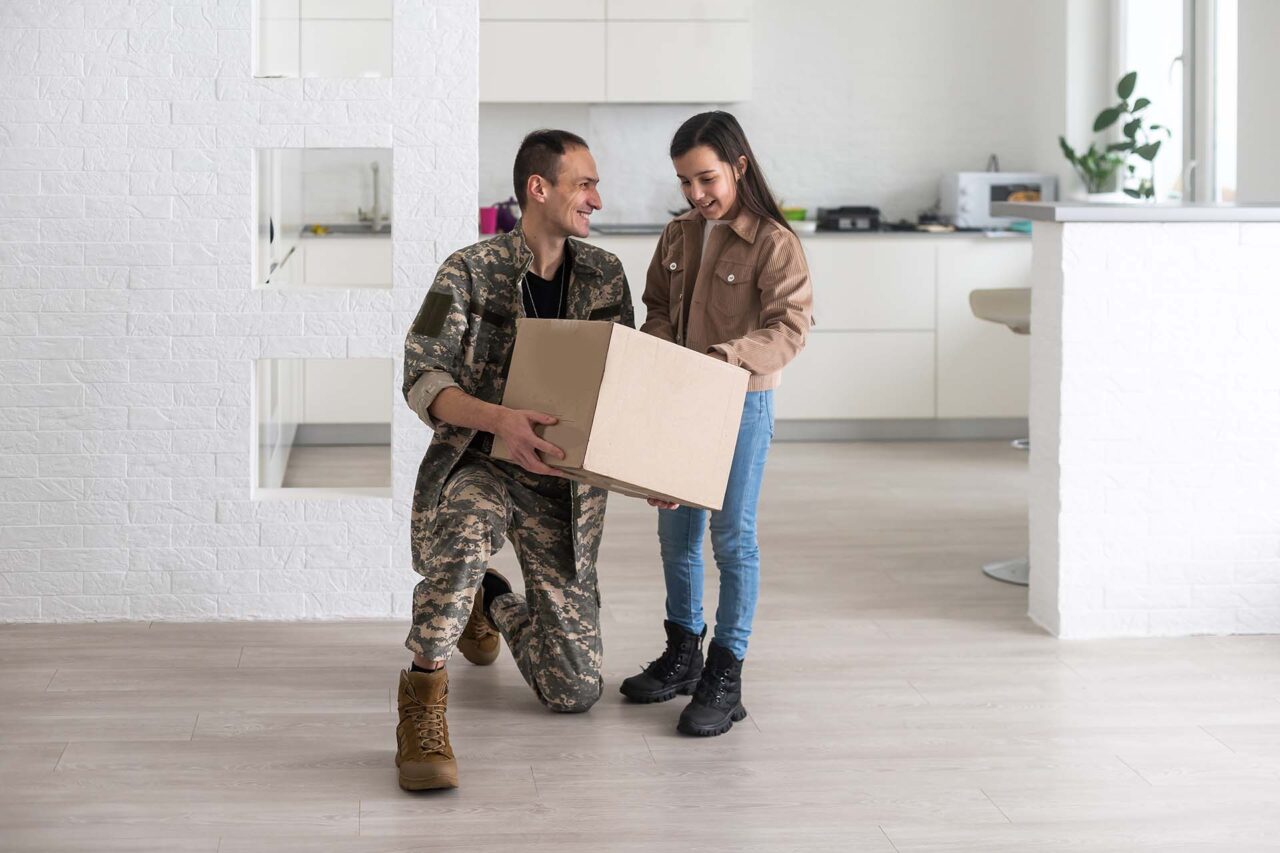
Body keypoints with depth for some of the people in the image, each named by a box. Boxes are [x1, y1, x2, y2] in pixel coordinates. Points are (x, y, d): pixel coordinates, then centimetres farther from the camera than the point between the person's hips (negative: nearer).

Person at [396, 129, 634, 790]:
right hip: (480, 464, -4)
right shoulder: (469, 271, -7)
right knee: (465, 532, -43)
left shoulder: (604, 275, 5)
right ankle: (423, 700, -25)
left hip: (565, 482, 4)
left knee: (575, 691, 3)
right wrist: (499, 419, -33)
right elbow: (421, 376, -15)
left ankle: (490, 602, 35)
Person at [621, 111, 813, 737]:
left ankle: (725, 676, 4)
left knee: (733, 538, -2)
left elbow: (790, 327, -19)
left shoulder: (773, 243, -13)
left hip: (742, 403, -7)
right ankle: (683, 654, 30)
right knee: (676, 532, 15)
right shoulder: (678, 235, 7)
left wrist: (726, 357, -31)